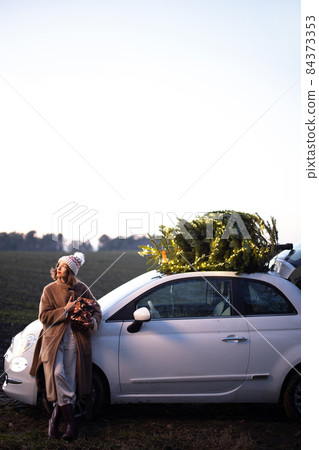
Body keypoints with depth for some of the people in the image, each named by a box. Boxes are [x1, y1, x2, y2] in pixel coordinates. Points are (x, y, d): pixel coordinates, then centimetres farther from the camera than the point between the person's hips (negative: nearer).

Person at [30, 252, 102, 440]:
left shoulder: (81, 288, 9)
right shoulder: (50, 290, 7)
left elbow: (96, 309, 15)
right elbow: (44, 316, 0)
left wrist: (93, 322, -7)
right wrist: (66, 310, -11)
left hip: (76, 339, 1)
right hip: (53, 339, -1)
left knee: (69, 380, -4)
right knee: (57, 374, -19)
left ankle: (58, 414, 13)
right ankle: (70, 421, -12)